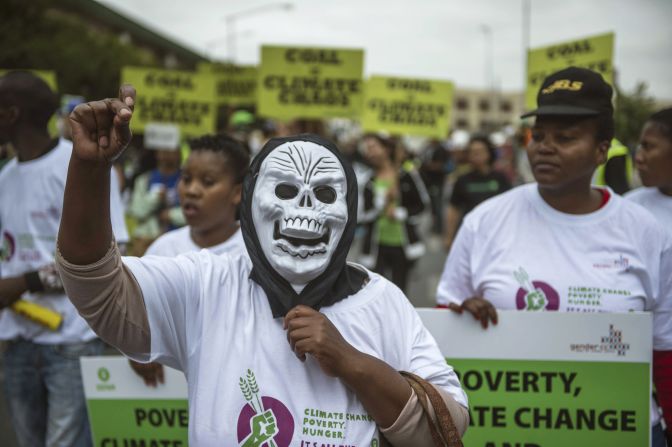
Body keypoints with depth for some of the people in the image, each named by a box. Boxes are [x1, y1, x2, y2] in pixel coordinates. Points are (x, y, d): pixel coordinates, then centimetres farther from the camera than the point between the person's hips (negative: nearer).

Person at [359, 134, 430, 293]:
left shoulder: (406, 173, -3)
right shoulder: (369, 181, 2)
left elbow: (423, 203, 2)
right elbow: (364, 215, -5)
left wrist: (401, 213, -12)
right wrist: (382, 200, -19)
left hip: (403, 244, 0)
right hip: (377, 245, 1)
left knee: (399, 290, 12)